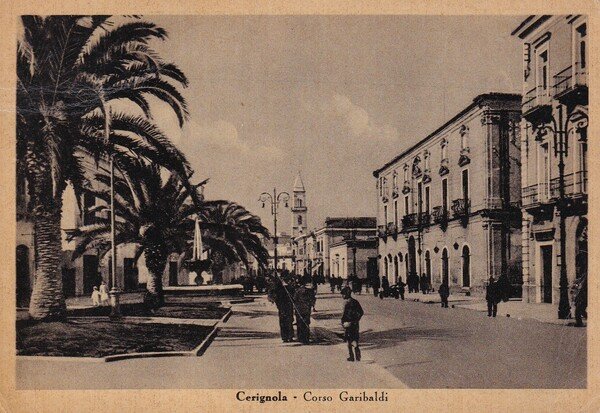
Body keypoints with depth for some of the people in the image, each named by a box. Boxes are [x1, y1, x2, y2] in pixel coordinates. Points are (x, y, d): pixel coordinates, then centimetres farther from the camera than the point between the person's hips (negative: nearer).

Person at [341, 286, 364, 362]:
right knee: (355, 341, 12)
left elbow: (344, 313, -19)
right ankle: (357, 357, 8)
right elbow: (361, 312, 13)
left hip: (348, 324, -6)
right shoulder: (355, 301, 7)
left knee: (349, 341, 5)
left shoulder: (346, 302, -15)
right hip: (355, 324, 6)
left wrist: (342, 322, -8)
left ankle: (351, 357, 6)